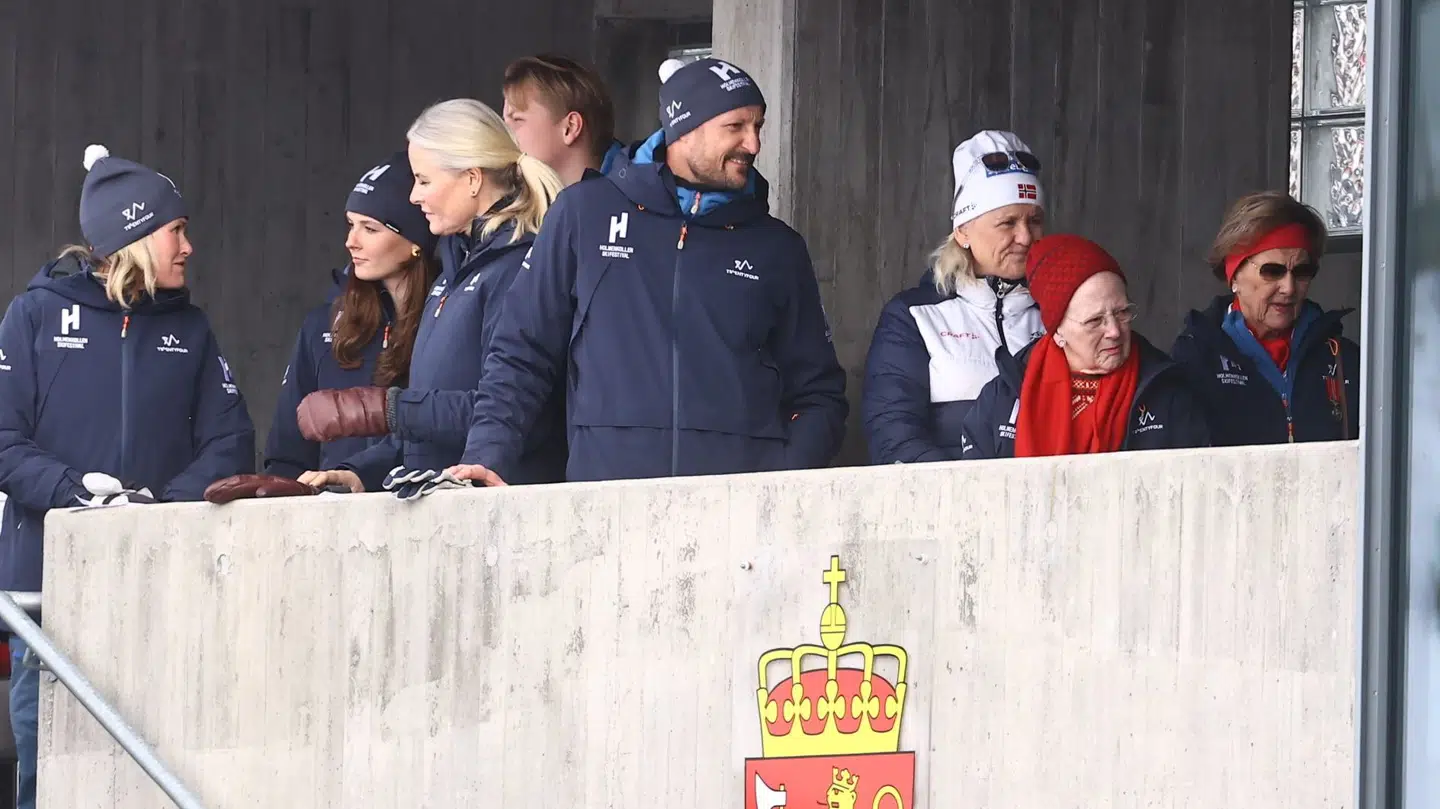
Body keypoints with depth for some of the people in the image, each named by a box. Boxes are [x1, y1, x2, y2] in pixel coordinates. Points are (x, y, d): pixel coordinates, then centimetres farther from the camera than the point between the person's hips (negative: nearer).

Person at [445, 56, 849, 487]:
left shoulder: (777, 249, 16)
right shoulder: (586, 213, 11)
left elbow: (818, 395, 17)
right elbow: (521, 356, 13)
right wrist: (487, 458, -2)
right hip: (608, 496, -1)